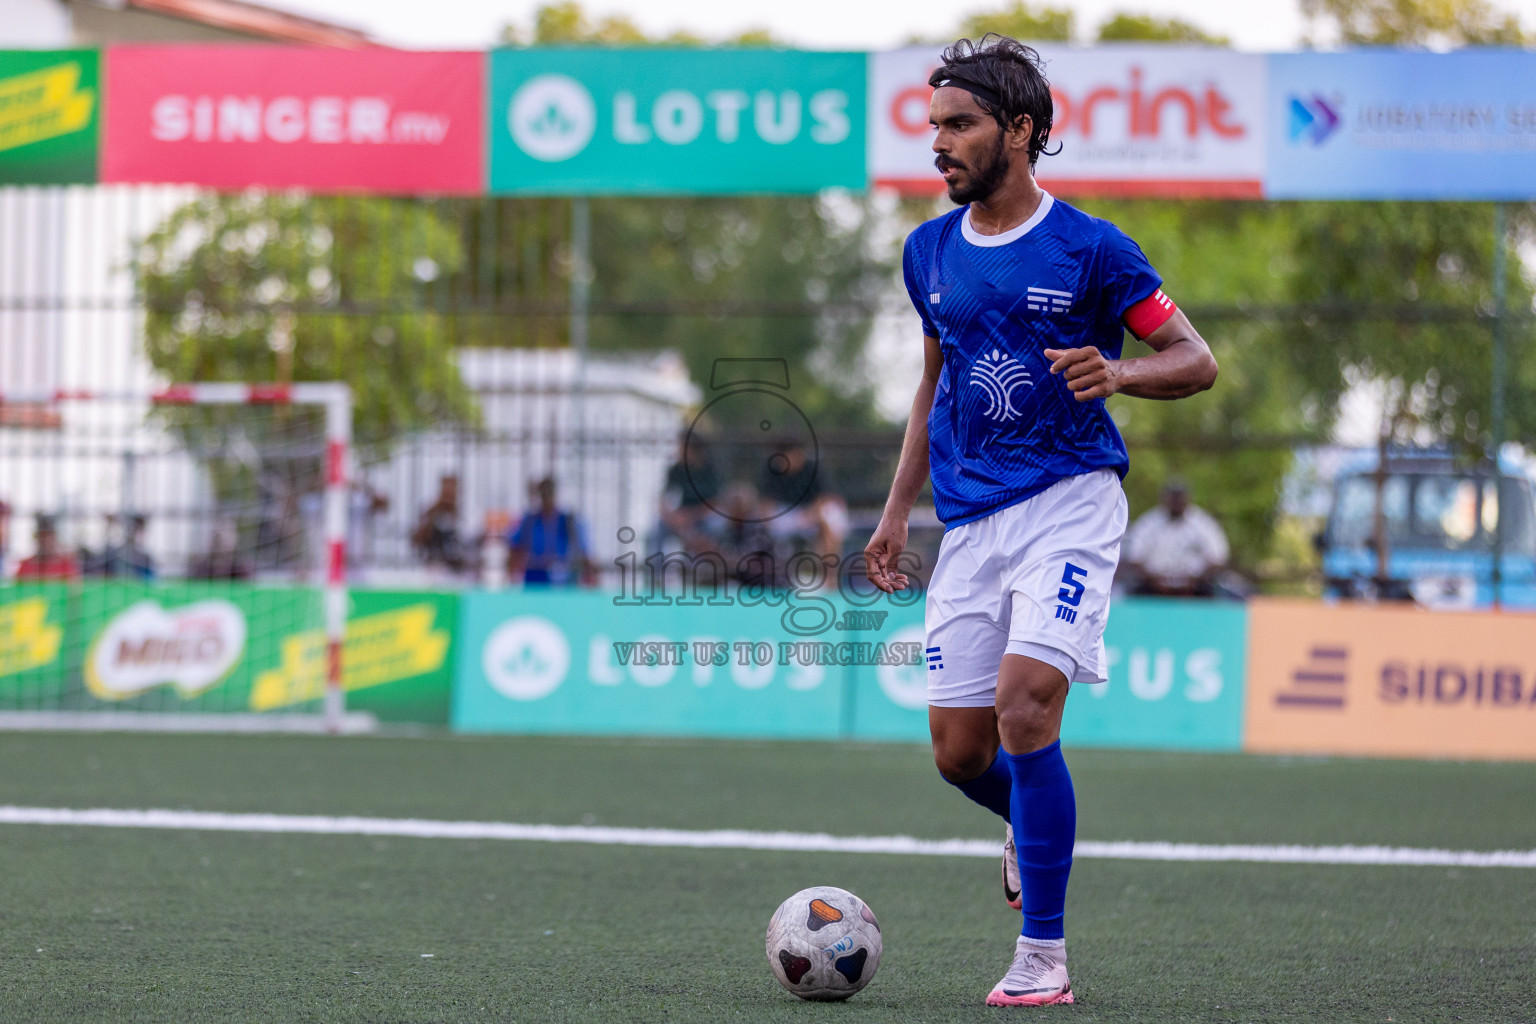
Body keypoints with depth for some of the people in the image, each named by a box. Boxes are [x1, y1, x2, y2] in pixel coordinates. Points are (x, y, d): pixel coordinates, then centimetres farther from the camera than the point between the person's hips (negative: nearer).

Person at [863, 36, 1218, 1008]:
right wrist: (898, 512, 18)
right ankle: (1036, 826, 38)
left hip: (1070, 499, -5)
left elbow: (1196, 360, -2)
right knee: (959, 750, 1)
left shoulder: (1090, 247, -5)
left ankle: (1044, 956, -14)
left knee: (1024, 701, -21)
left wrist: (1117, 372, -23)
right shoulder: (930, 251, 11)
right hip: (971, 521, 5)